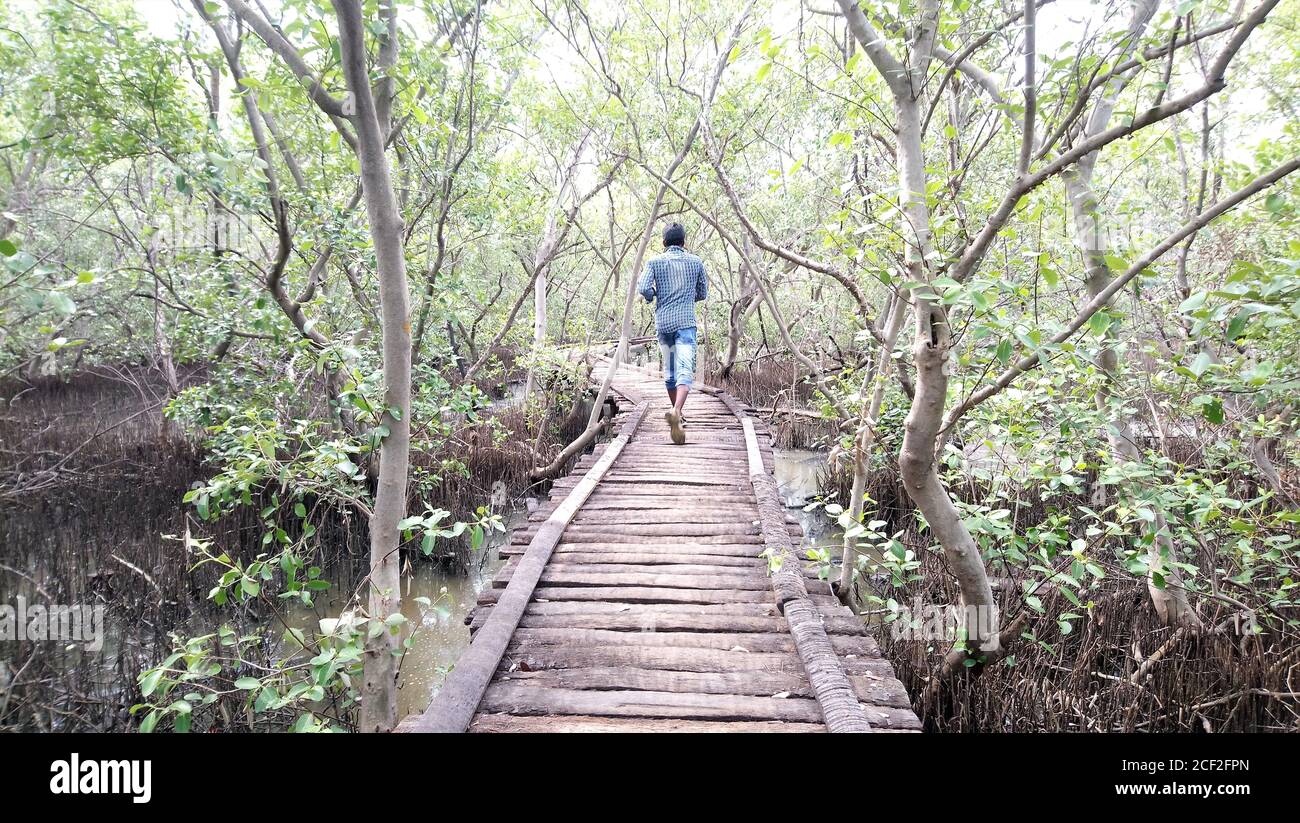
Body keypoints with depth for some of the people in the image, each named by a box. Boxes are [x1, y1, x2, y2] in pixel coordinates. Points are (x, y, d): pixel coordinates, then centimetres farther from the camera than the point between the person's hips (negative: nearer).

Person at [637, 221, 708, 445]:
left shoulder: (655, 262, 4)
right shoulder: (696, 262, 7)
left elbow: (643, 288, -10)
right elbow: (702, 294, 15)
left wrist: (653, 296, 12)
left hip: (663, 322, 2)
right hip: (686, 322, -2)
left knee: (669, 371, 17)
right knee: (685, 371, -12)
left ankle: (676, 414, 29)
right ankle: (676, 412, -36)